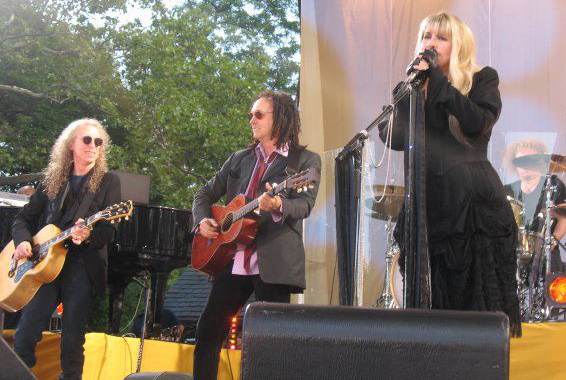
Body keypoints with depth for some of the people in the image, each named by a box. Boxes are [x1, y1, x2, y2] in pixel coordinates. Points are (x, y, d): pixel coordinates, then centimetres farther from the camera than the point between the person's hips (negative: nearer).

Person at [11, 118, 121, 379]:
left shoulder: (108, 182, 7)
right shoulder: (52, 181, 16)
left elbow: (109, 229, -4)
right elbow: (23, 218, 19)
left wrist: (87, 236, -26)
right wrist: (23, 241, -3)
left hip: (83, 267, -2)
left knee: (72, 342, -5)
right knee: (25, 334, -7)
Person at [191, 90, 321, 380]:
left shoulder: (306, 160, 3)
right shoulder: (239, 159, 19)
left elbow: (305, 204, -11)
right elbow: (206, 193, 23)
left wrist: (278, 207, -32)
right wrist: (202, 219, 2)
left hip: (274, 264, -5)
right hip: (232, 260, 5)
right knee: (208, 330, 5)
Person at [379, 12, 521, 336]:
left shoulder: (483, 81, 7)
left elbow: (479, 123, -13)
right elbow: (393, 138, 2)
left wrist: (437, 79, -10)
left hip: (475, 204, -3)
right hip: (429, 204, 3)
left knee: (479, 300, -4)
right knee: (431, 306, 1)